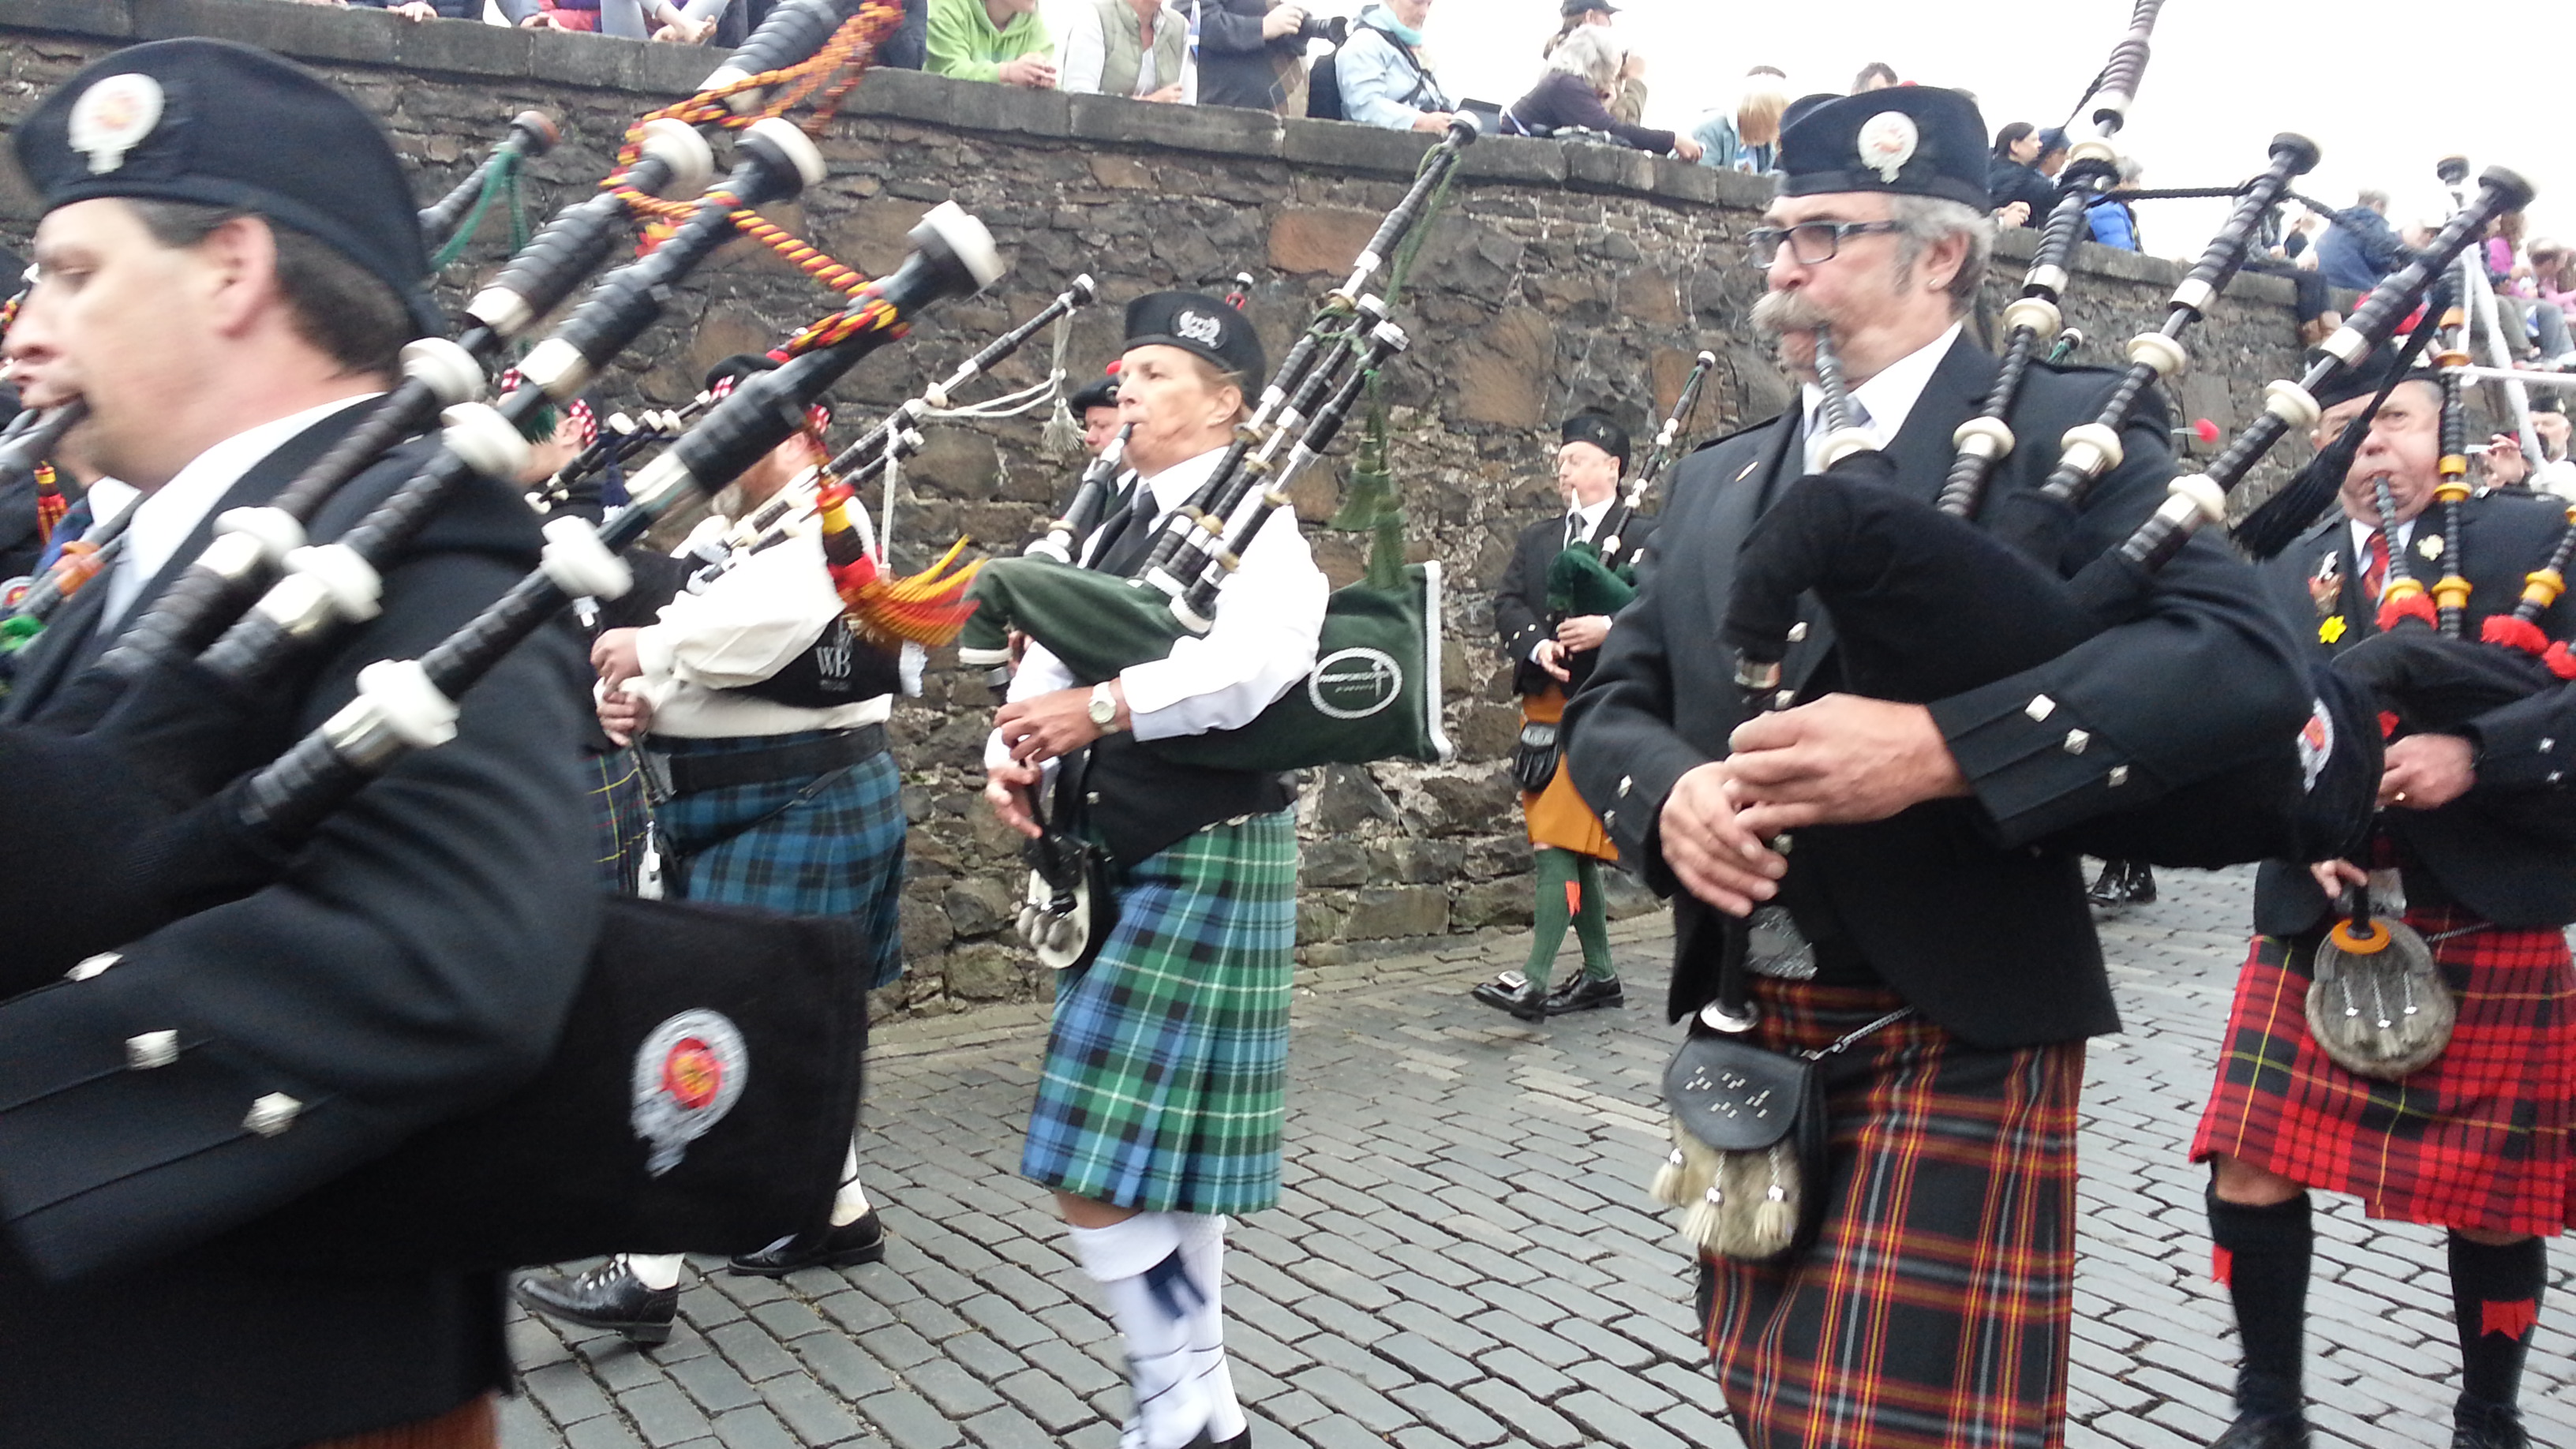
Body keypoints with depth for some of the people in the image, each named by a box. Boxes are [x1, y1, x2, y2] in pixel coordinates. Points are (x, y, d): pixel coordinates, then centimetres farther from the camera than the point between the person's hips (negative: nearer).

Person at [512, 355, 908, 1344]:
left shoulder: (825, 529, -12)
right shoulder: (716, 533, 15)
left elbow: (767, 622, -32)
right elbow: (648, 643, 8)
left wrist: (648, 651, -20)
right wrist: (629, 698, -14)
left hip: (798, 813, -9)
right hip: (721, 816, 9)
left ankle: (649, 1278, -5)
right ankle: (844, 1214, 29)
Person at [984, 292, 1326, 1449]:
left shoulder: (1249, 520, -11)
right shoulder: (1116, 526, 14)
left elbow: (1271, 654, -31)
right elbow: (1049, 660, 8)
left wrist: (1105, 707, -32)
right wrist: (1013, 755, -11)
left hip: (1203, 864, -9)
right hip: (1118, 867, 9)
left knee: (1098, 1169, -8)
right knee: (1162, 1161, 15)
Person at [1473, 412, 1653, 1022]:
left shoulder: (1643, 536, 0)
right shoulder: (1536, 538, 18)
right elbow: (1507, 604, 7)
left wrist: (1610, 626, -25)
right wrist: (1538, 645, -12)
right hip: (1543, 704, 7)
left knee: (1561, 840, -12)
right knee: (1569, 848, 11)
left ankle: (1535, 980, -12)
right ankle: (1600, 975, 20)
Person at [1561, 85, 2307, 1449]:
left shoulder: (2065, 426, -5)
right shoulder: (1719, 477, 13)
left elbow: (2244, 657, -18)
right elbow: (1612, 703, 11)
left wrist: (1939, 747, -29)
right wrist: (1671, 795, -13)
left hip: (1956, 1037, -6)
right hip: (1750, 1038, 6)